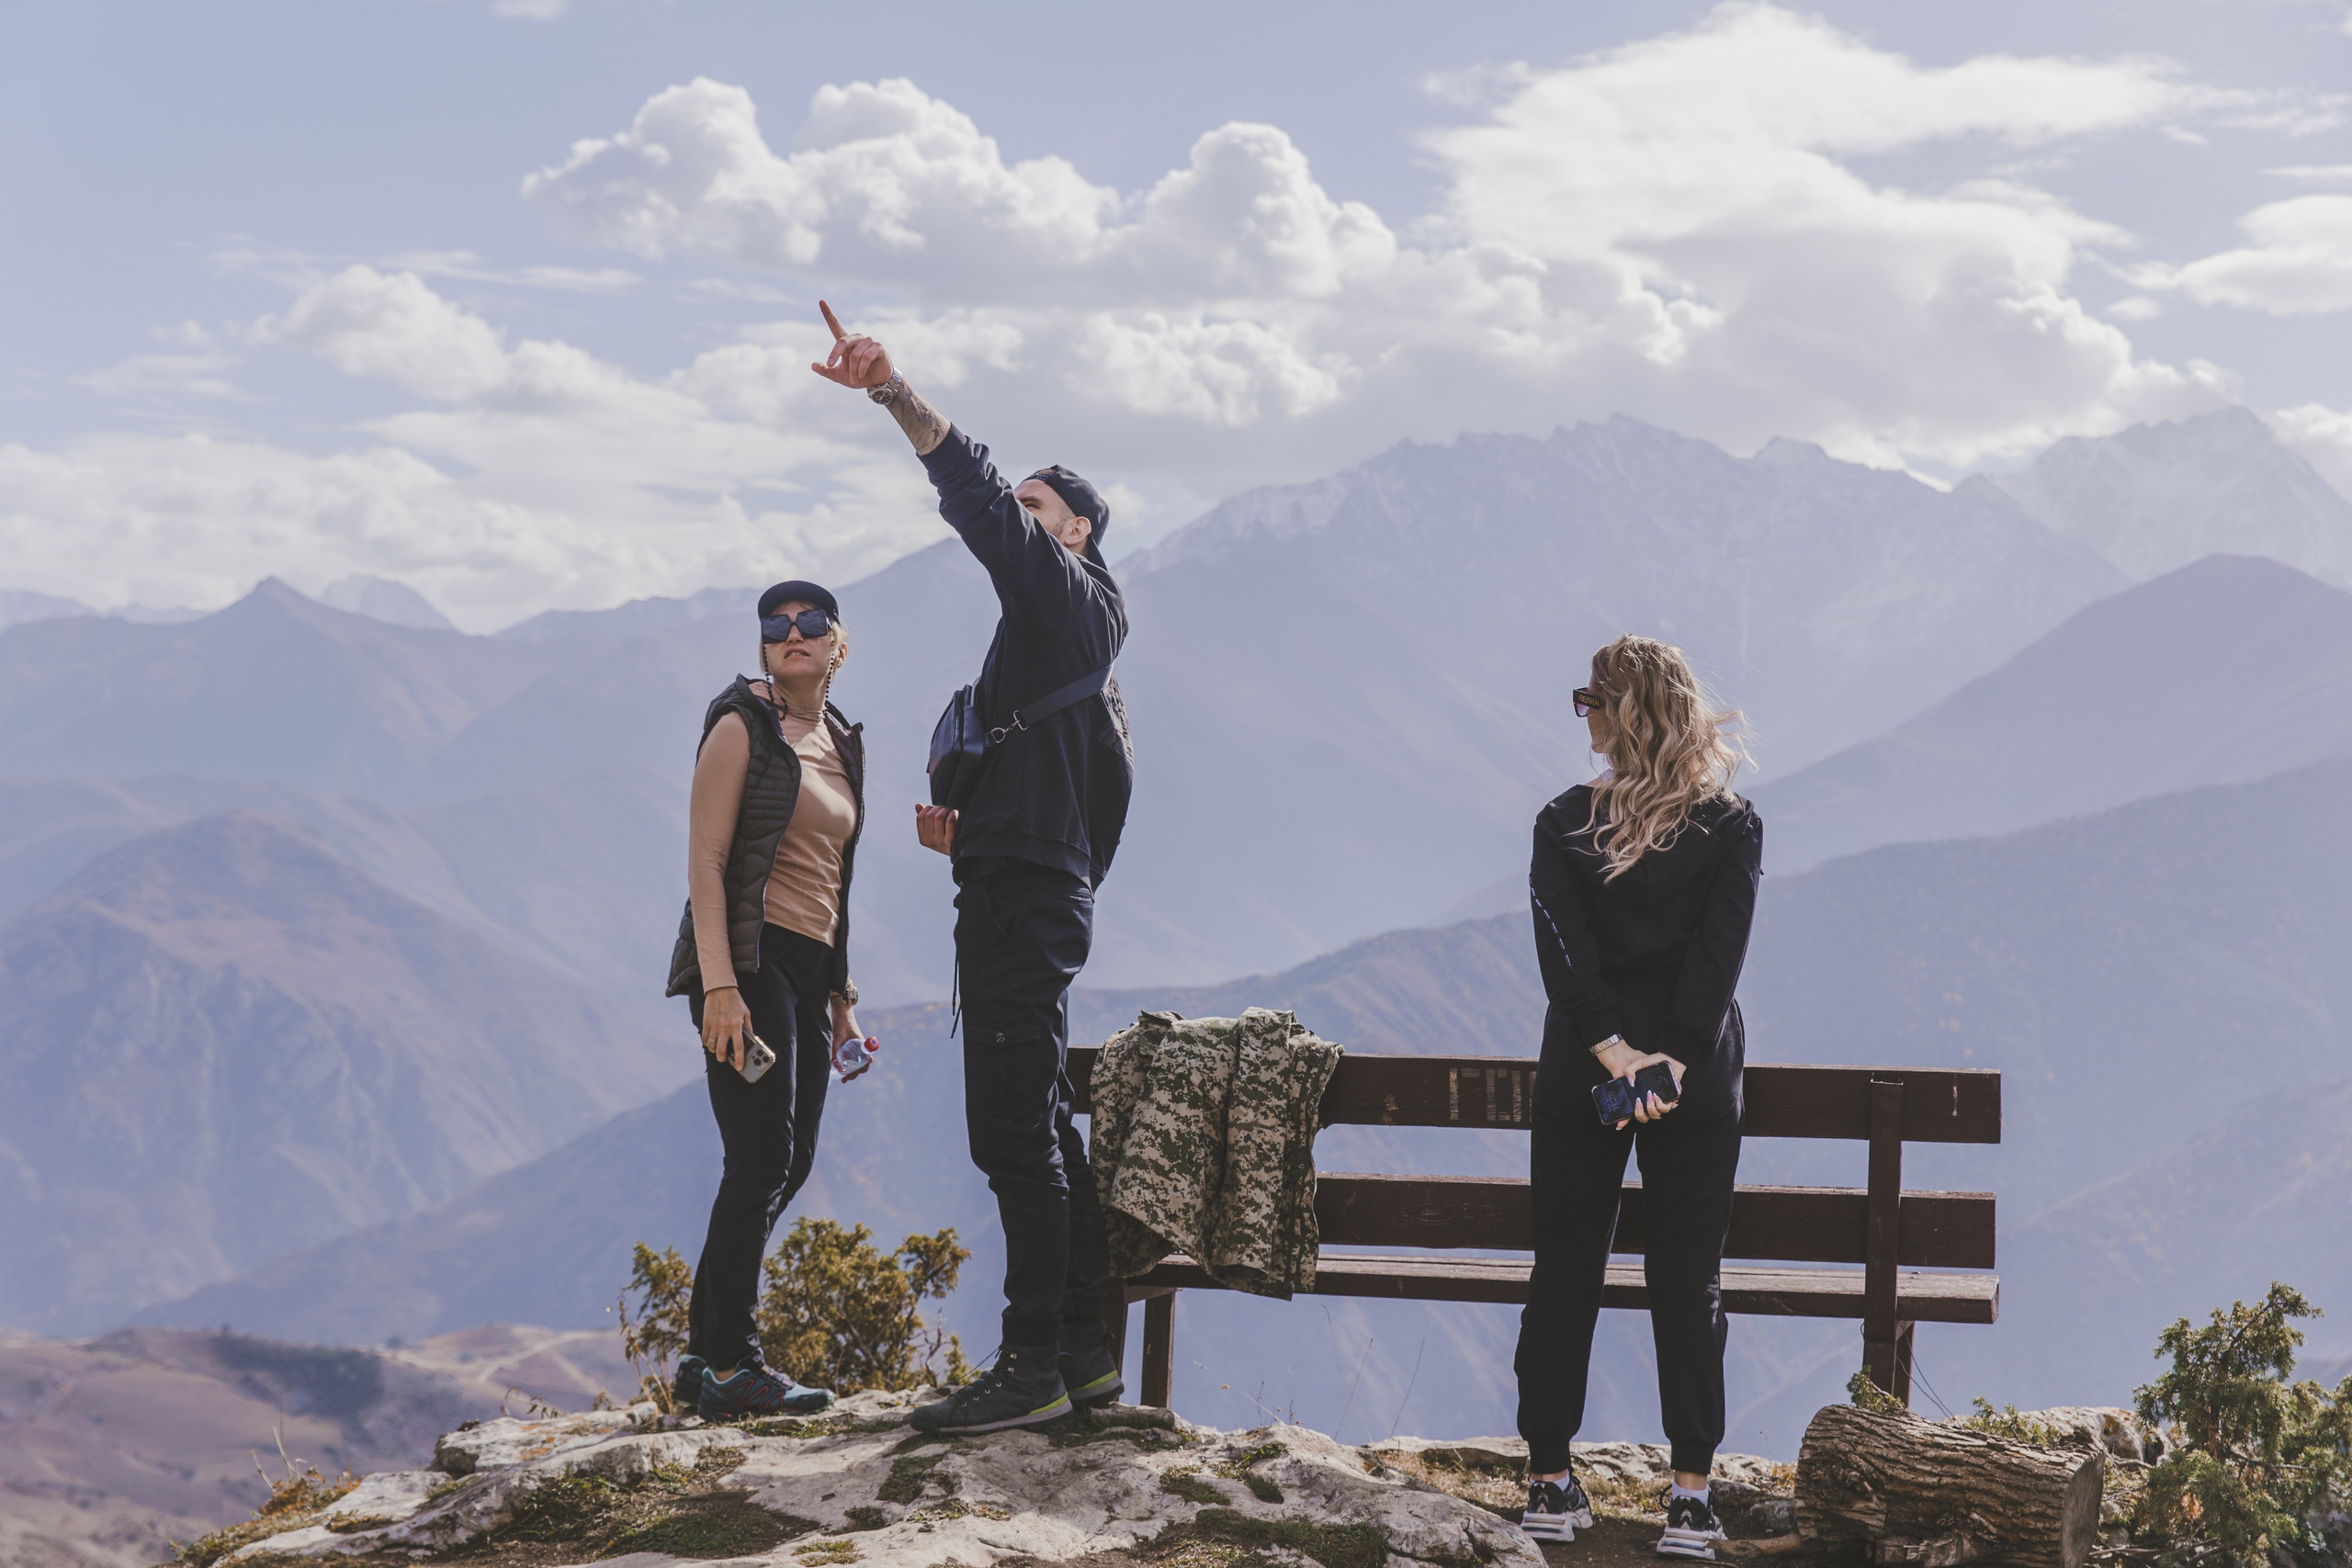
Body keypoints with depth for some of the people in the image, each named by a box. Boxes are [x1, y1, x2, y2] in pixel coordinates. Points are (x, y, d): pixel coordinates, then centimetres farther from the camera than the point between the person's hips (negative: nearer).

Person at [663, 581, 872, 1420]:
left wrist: (842, 995, 18)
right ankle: (728, 1365, -6)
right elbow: (705, 860, -11)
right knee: (764, 1158, -12)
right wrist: (719, 985, -20)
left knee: (787, 1163, 7)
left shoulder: (842, 744, 17)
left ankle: (706, 1360, 13)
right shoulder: (742, 727, -5)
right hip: (747, 959, -8)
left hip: (810, 966, 8)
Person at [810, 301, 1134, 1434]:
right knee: (1038, 1131, 13)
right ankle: (1085, 1351, 16)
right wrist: (971, 835, 18)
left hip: (1027, 903, -11)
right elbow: (1102, 795, 29)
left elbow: (982, 503, -21)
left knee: (1013, 1135, -11)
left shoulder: (1070, 598, -4)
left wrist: (895, 395, -30)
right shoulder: (1062, 637, 25)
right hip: (1022, 899, 11)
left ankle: (1034, 1363, -11)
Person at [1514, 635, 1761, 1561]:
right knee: (1689, 1278, 5)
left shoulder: (1564, 826, -2)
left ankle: (1550, 1482, 13)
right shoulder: (1732, 828, -2)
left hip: (1580, 1070, 0)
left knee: (1564, 1274, 9)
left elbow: (1563, 947, -13)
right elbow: (1721, 951, -13)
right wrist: (1674, 1059, -18)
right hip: (1697, 1076, 0)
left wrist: (1612, 1051, -18)